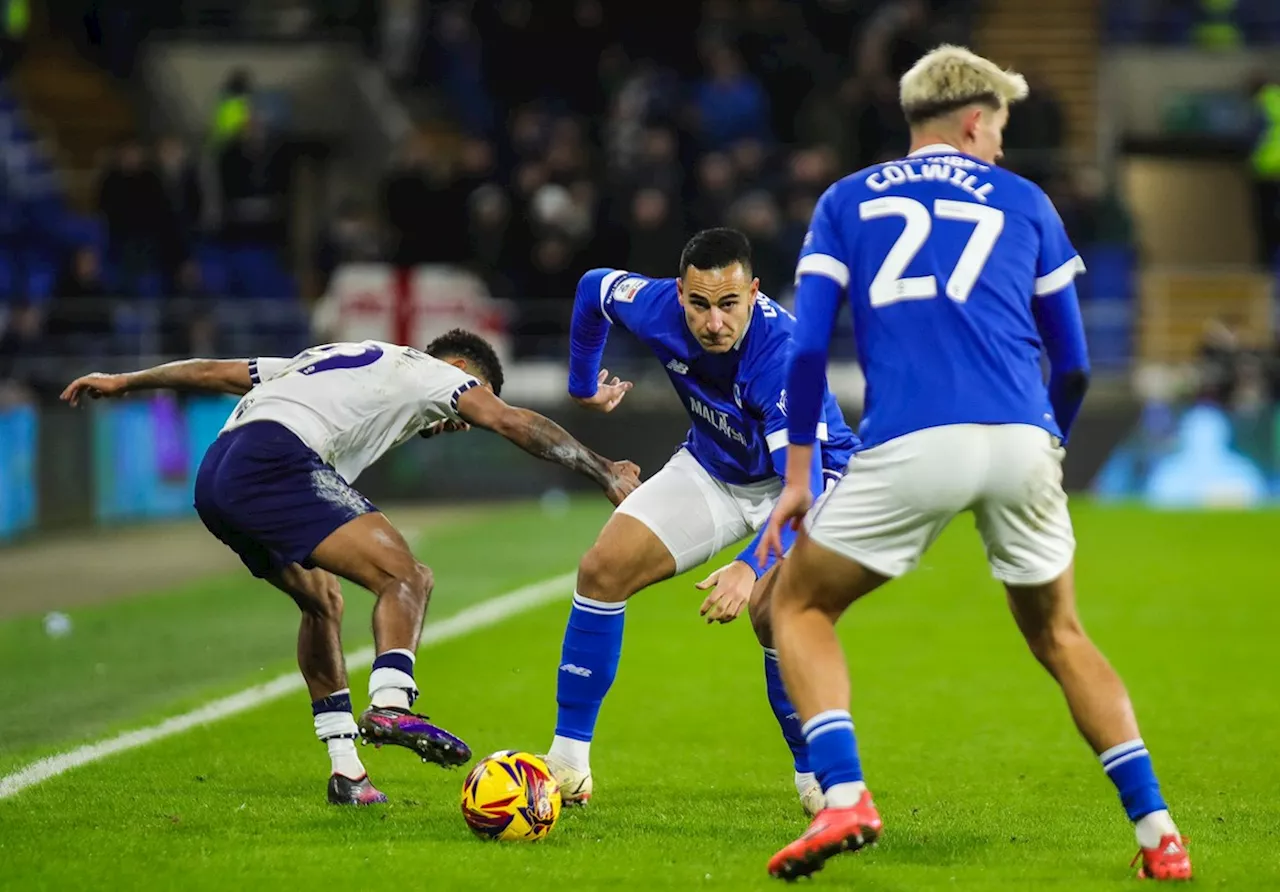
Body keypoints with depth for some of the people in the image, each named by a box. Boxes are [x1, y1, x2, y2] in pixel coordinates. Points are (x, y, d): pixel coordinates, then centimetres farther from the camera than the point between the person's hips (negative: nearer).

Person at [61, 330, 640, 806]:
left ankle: (346, 770, 20)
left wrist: (124, 382, 45)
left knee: (322, 600, 24)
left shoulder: (332, 360, 37)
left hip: (212, 480, 8)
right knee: (405, 578, -12)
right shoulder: (426, 371, 17)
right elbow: (511, 422, 6)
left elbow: (216, 371, 38)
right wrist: (605, 473, 6)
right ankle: (390, 703, -38)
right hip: (275, 459, -8)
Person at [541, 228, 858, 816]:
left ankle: (817, 781, -9)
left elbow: (803, 486, -46)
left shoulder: (781, 353, -39)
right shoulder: (658, 307, -24)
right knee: (603, 570, -6)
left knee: (770, 608, -30)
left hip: (809, 474, -5)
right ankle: (567, 762, 5)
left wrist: (752, 567, -60)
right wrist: (584, 383, 12)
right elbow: (595, 287, 1)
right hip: (712, 468, 6)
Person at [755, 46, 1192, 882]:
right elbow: (1074, 363, 21)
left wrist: (798, 476, 14)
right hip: (1020, 439, 2)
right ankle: (1158, 832, 11)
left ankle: (844, 796, -5)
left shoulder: (847, 202, 19)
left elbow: (807, 347, 9)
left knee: (799, 605, 17)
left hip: (908, 445, -2)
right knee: (1060, 635, 21)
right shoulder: (1024, 202, 21)